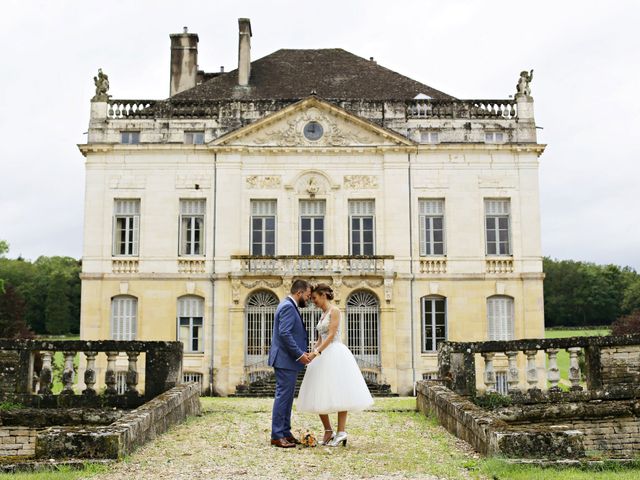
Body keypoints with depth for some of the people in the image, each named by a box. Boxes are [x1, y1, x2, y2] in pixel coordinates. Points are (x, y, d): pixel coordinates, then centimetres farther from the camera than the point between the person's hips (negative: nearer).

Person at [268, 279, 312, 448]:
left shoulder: (289, 306, 18)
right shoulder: (288, 307, -15)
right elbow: (284, 333, -24)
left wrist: (301, 353, 15)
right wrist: (299, 354, -21)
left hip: (289, 360, 11)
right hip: (286, 360, -11)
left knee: (286, 397, 13)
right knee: (283, 396, -6)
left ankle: (285, 432, 19)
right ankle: (277, 436, -2)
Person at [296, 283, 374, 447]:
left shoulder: (334, 311, -6)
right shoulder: (323, 315, 18)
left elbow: (331, 335, -15)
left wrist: (316, 352, -21)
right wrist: (311, 354, 9)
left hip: (335, 354, -9)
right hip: (323, 356, 9)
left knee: (338, 393, -5)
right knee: (319, 396, 4)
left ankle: (341, 432, -2)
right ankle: (328, 431, 11)